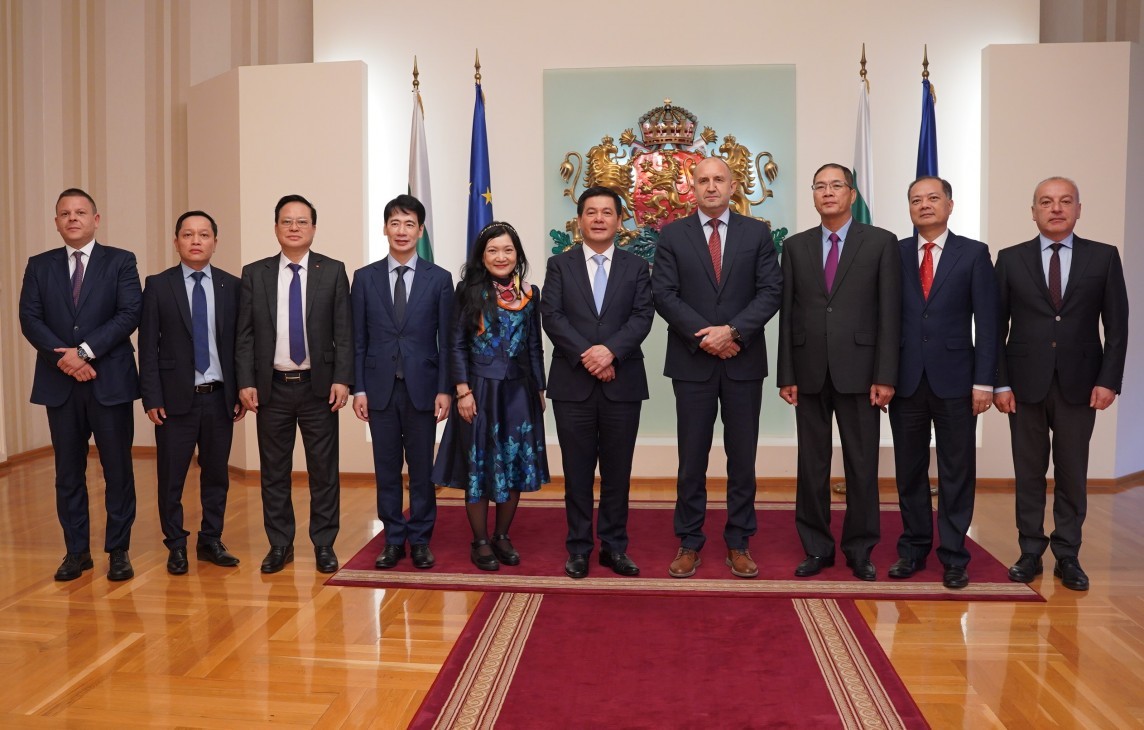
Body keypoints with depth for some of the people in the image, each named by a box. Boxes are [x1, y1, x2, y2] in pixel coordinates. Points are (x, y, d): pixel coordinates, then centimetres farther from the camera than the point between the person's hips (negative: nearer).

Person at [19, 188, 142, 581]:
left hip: (109, 381, -3)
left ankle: (118, 550, 12)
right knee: (68, 471, 9)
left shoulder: (120, 261, 3)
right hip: (60, 383, 3)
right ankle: (77, 551, 19)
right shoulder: (39, 266, 11)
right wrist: (64, 358, -12)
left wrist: (85, 350, -15)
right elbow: (30, 319, 2)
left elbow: (130, 314, -8)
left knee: (118, 470, 2)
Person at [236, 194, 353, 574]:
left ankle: (324, 544, 16)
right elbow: (245, 334, 4)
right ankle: (280, 544, 20)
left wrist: (342, 379, -9)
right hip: (272, 386, 2)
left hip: (319, 385, -1)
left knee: (323, 469, 4)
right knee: (274, 470, 8)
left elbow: (343, 332, -1)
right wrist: (246, 382, -4)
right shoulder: (254, 273, 5)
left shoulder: (333, 271, 2)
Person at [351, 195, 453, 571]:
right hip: (380, 387, 1)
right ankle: (394, 540, 19)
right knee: (386, 468, 7)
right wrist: (359, 389, -1)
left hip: (421, 386, -1)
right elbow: (358, 339, 5)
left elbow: (446, 340, 1)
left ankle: (420, 539, 18)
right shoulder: (365, 277, 5)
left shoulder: (439, 279, 2)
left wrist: (444, 390, -5)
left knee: (421, 468, 5)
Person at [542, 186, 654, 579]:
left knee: (617, 470, 7)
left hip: (622, 383, 1)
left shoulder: (636, 266, 9)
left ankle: (614, 546, 19)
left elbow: (642, 316, -3)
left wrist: (611, 350, -18)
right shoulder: (560, 265, 7)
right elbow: (551, 316, -3)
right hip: (573, 383, 0)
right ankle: (579, 548, 16)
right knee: (577, 470, 6)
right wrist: (585, 354, -15)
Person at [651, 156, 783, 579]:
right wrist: (705, 336, -14)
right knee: (692, 458, 5)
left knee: (742, 457, 7)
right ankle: (689, 543, 15)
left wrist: (733, 331, -15)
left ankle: (739, 543, 18)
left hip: (744, 360, 1)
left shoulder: (757, 233, 6)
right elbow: (664, 294, -3)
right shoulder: (673, 235, 4)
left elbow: (771, 291, -2)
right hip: (692, 361, -1)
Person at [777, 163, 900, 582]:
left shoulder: (881, 243, 2)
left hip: (859, 370, -2)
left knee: (862, 465, 5)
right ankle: (817, 548, 19)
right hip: (809, 371, 2)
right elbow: (787, 313, 6)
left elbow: (890, 313, -2)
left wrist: (885, 376, -8)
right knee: (812, 464, 7)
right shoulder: (795, 246, 9)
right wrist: (786, 374, 1)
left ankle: (860, 550, 18)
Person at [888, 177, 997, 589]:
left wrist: (984, 381, -7)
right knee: (909, 470, 9)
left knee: (956, 472, 5)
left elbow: (986, 322, -1)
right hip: (905, 380, 1)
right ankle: (913, 549, 22)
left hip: (954, 380, -1)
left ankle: (953, 556, 16)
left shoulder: (973, 254, 2)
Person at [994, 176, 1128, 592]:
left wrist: (1109, 380, -5)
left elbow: (1117, 325, 4)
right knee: (1029, 473, 7)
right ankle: (1030, 553, 17)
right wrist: (1000, 382, -4)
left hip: (1079, 384, 0)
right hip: (1025, 383, 0)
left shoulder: (1104, 257, 5)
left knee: (1072, 474, 7)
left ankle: (1068, 556, 18)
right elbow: (997, 326, 2)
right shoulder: (1010, 260, 4)